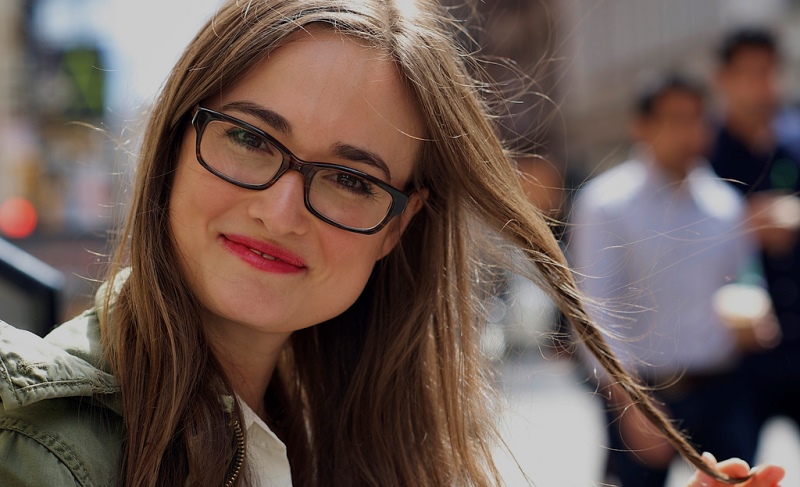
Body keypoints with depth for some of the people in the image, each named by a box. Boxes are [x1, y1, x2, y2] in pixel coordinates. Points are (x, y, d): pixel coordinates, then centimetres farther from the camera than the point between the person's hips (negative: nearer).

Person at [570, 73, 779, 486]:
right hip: (647, 392, -4)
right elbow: (600, 312, -10)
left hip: (721, 391, 4)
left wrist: (754, 321, -3)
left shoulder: (723, 202, 9)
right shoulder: (606, 203, -6)